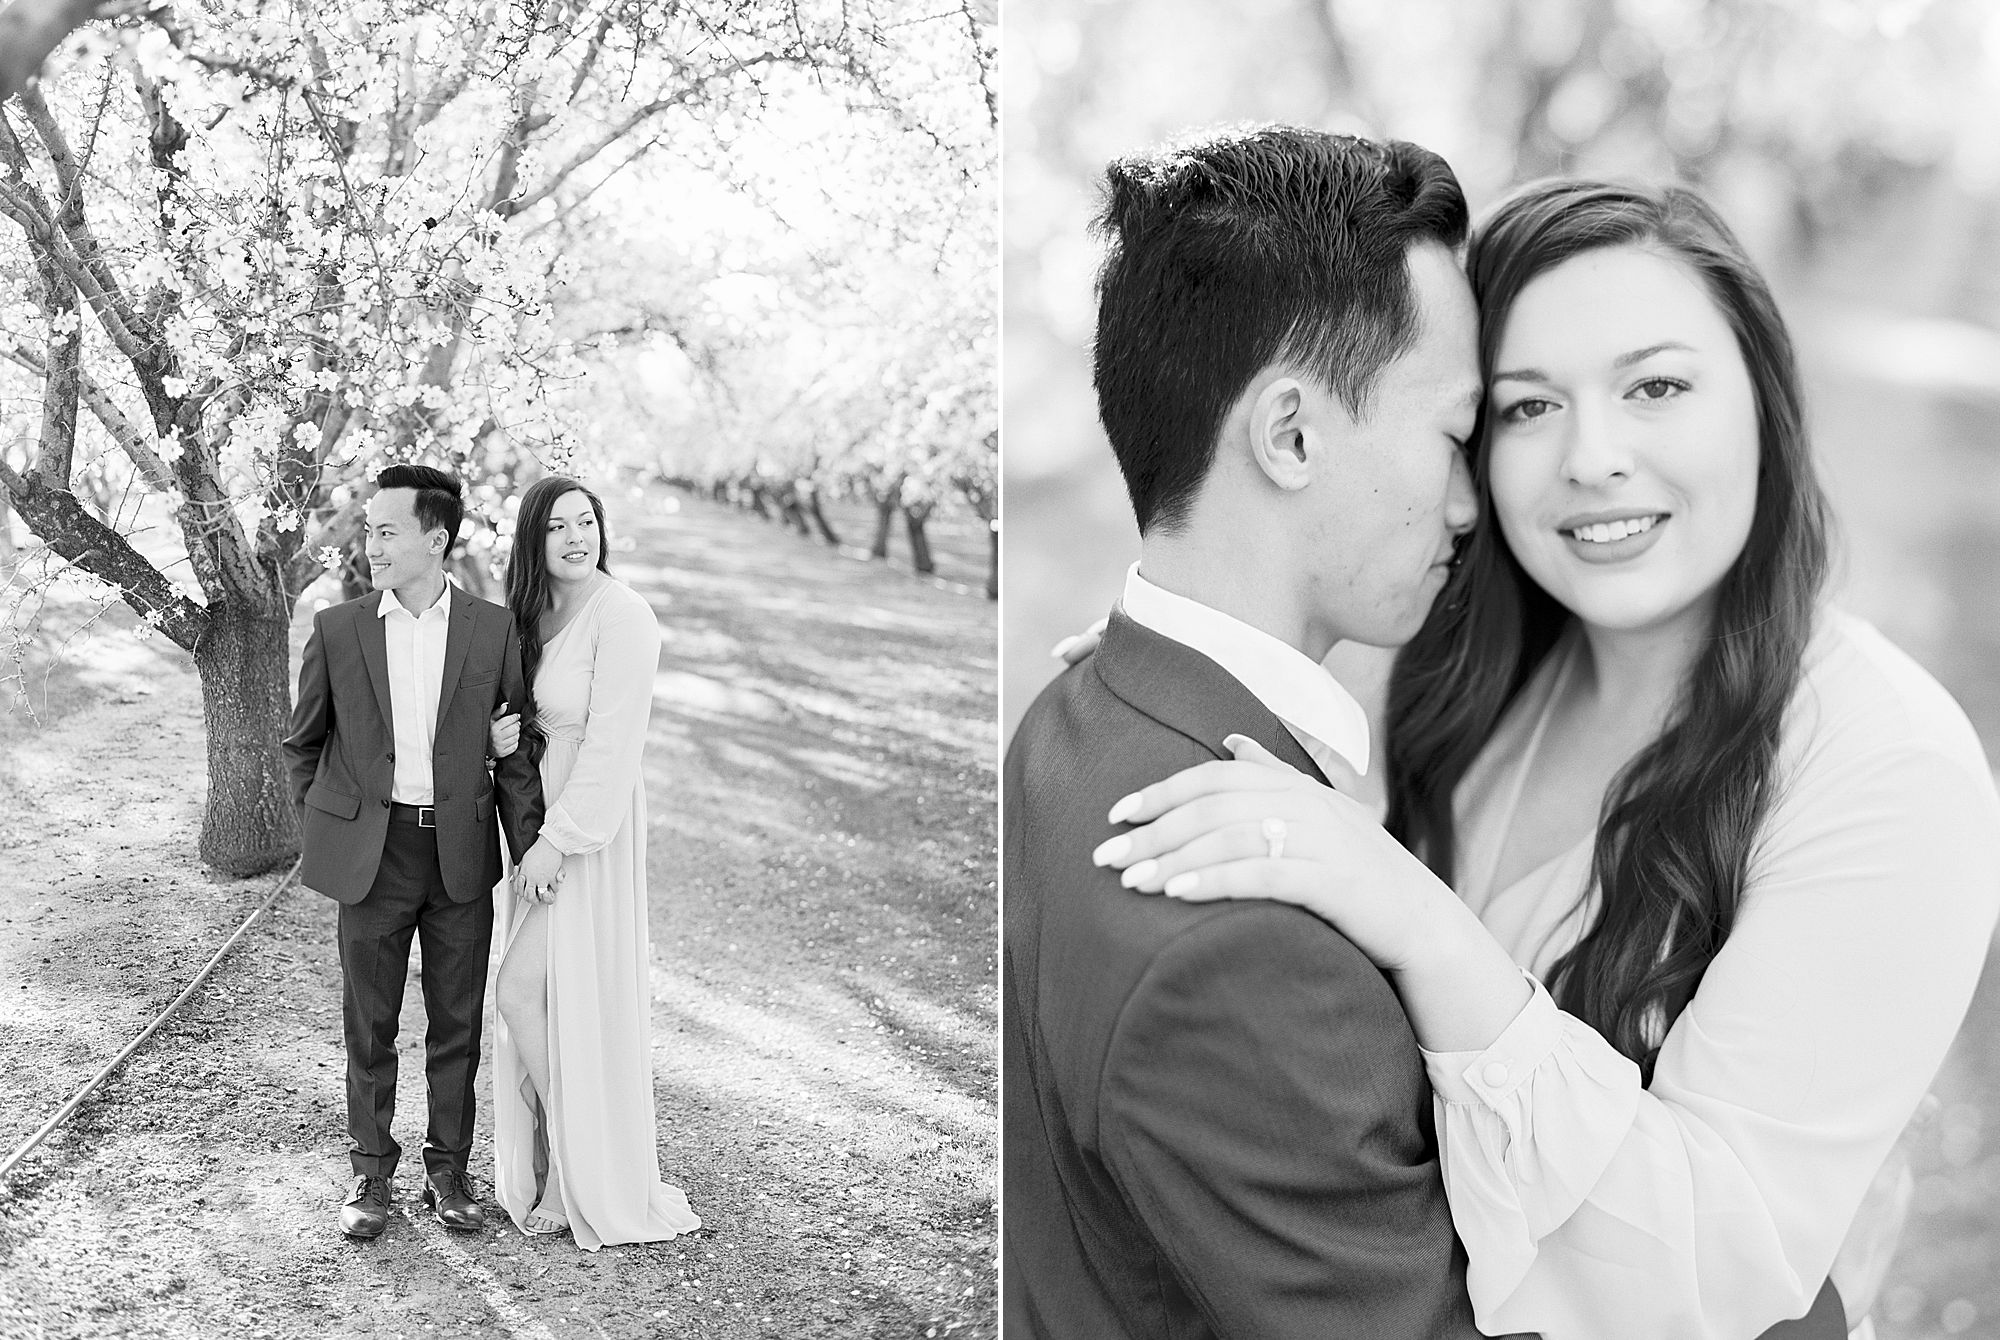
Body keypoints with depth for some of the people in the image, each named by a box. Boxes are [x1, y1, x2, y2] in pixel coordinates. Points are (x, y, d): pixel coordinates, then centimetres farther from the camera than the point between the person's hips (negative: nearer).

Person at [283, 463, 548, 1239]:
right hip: (372, 854, 0)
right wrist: (322, 832, 6)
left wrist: (529, 840, -5)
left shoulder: (492, 629, -1)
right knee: (370, 1024, 9)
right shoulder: (337, 629, -1)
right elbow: (303, 743, 11)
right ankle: (370, 1174, 25)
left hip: (462, 854, 0)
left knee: (457, 1024, 9)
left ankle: (448, 1170, 24)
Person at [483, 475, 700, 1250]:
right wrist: (500, 738, -7)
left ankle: (587, 1179, 13)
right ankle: (559, 1162, 27)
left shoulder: (621, 615, -17)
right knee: (545, 997, 12)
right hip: (540, 818, 8)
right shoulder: (534, 614, 7)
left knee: (523, 992, -4)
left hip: (591, 827, -8)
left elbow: (610, 745, -20)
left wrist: (558, 840, -18)